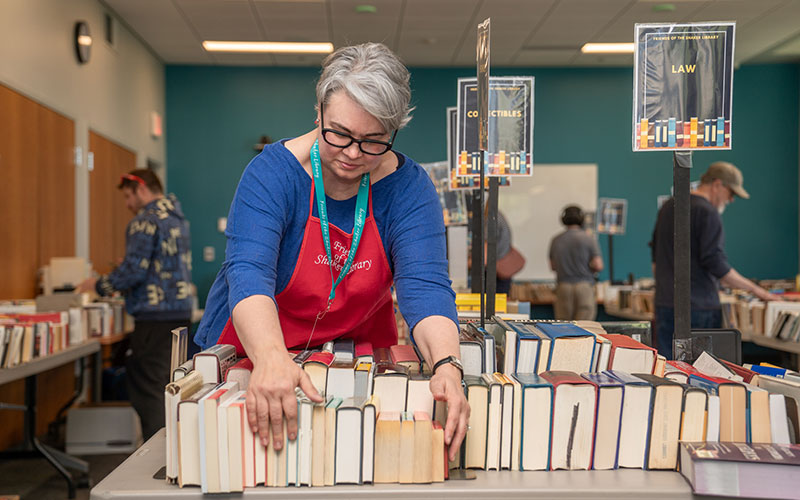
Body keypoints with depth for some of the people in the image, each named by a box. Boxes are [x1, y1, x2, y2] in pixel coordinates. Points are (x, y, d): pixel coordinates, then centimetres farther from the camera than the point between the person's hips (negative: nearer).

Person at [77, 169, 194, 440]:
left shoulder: (145, 221, -12)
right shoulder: (177, 217, 17)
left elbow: (134, 271, -18)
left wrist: (98, 285, -4)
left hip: (156, 316, -9)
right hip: (182, 312, 9)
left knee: (148, 390, -3)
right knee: (170, 385, 16)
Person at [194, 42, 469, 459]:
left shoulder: (408, 187, -10)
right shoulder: (273, 171, -16)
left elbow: (425, 287, -20)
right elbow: (248, 273, -29)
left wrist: (447, 367, -40)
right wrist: (271, 358, -47)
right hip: (252, 353, -1)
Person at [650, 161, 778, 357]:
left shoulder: (668, 206, 14)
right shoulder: (708, 212, -12)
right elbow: (716, 264, -18)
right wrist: (754, 289, -11)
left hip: (665, 304, 7)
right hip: (698, 307, -7)